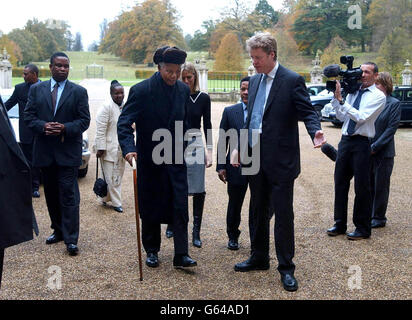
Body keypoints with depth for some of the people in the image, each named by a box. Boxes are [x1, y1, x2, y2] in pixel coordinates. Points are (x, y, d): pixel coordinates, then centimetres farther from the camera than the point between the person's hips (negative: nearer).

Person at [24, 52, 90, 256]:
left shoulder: (79, 92, 1)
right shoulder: (36, 89, 9)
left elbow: (84, 120, -2)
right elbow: (28, 116, 5)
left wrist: (65, 128, -19)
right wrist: (43, 126, -14)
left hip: (68, 151, -3)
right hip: (45, 151, 4)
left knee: (69, 195, -6)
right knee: (51, 195, 13)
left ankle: (71, 239, -2)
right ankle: (58, 231, 27)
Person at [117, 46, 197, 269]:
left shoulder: (183, 90, 3)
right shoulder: (141, 90, -12)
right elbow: (124, 123, -16)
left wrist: (184, 149, 13)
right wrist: (129, 148, -31)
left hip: (176, 159, 3)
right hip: (149, 159, -2)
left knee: (180, 206, -3)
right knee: (150, 208, 9)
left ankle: (181, 254, 3)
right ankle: (152, 251, 26)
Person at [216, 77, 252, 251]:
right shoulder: (229, 111, 3)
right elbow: (222, 140, 4)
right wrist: (221, 166, -1)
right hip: (236, 165, 1)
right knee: (234, 205, 13)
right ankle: (233, 236, 33)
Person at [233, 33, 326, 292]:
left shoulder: (292, 81, -8)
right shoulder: (255, 81, 13)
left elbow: (308, 111, -11)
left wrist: (315, 131, -32)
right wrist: (241, 148, 15)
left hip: (280, 161, -7)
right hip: (255, 158, 7)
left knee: (283, 214, 0)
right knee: (259, 211, 17)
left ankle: (286, 268, 12)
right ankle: (259, 258, 32)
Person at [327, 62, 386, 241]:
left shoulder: (378, 96, -5)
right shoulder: (353, 91, 13)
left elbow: (360, 117, -17)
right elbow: (342, 117, 11)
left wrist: (341, 100, -19)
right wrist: (336, 97, 1)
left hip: (361, 143, -6)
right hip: (345, 140, 6)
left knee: (362, 187, 1)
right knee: (340, 183, 9)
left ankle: (363, 229, 13)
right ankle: (340, 224, 21)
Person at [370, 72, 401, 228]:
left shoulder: (394, 103, -6)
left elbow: (391, 128, -11)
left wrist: (374, 147, -15)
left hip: (383, 152, -4)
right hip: (368, 151, 5)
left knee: (380, 186, 4)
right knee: (368, 185, 12)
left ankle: (379, 218, 16)